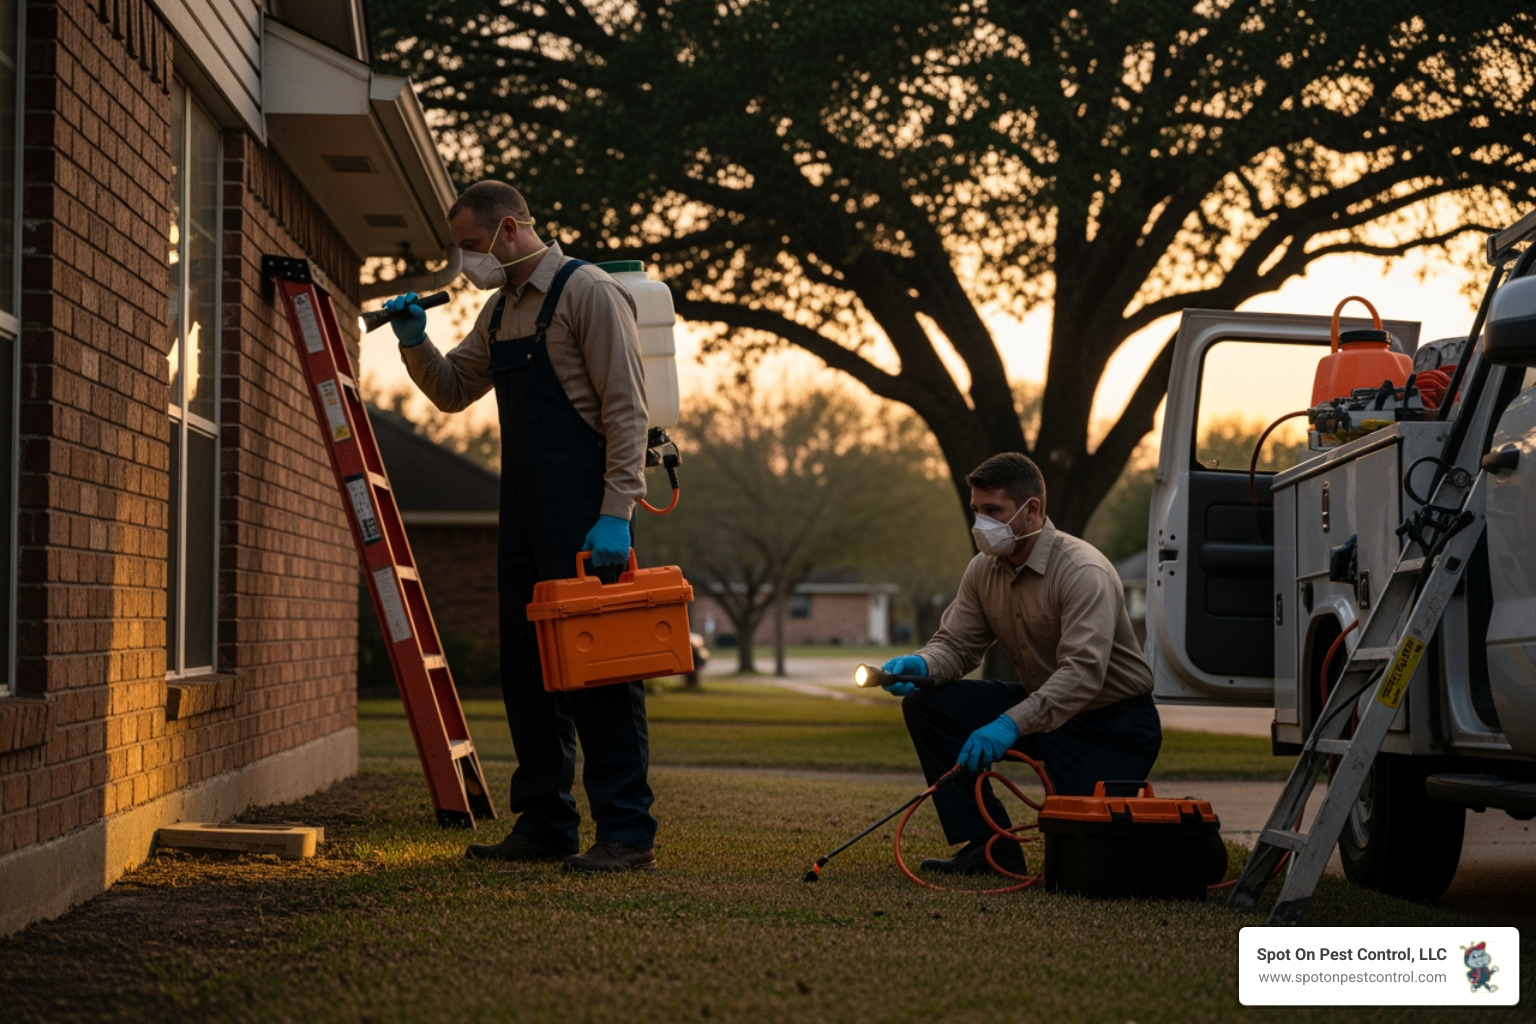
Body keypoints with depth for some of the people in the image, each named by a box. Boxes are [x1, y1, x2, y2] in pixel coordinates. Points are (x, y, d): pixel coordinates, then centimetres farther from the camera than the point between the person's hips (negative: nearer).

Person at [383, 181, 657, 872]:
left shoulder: (587, 293, -9)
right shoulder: (501, 309, 18)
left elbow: (626, 408, -14)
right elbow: (452, 392, 26)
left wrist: (616, 513, -22)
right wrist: (414, 342, 7)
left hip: (583, 514, -9)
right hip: (524, 512, 9)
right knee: (527, 666, 11)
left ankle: (627, 833, -7)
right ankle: (544, 826, 19)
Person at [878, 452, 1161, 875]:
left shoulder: (1084, 572, -26)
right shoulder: (983, 570, -1)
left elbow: (1084, 672, -36)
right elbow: (956, 644, 1)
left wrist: (1011, 724, -48)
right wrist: (921, 665, -24)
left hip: (1113, 724, -7)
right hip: (1041, 707, 7)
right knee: (925, 704, -10)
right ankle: (988, 847, -7)